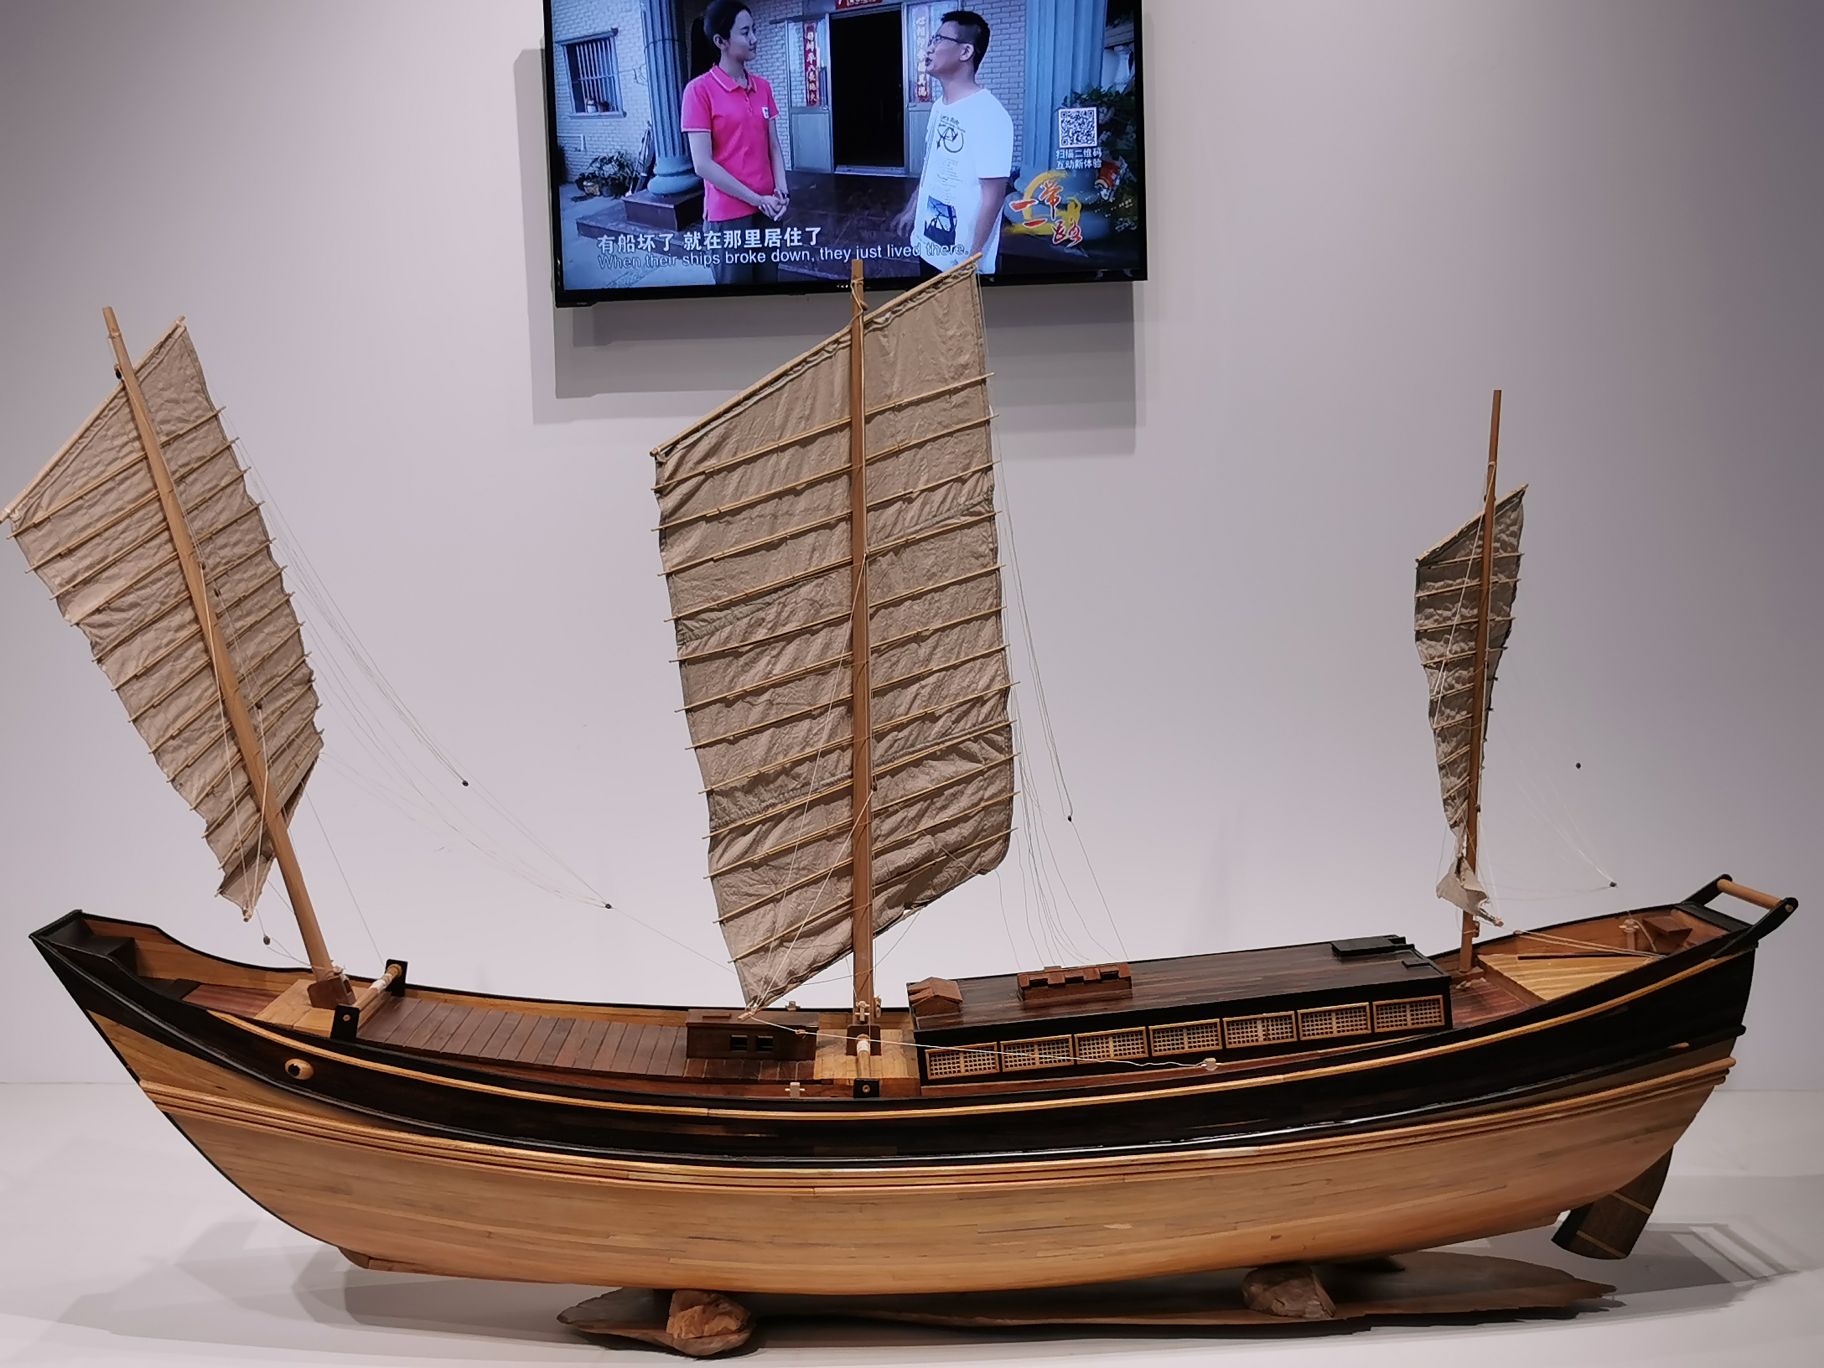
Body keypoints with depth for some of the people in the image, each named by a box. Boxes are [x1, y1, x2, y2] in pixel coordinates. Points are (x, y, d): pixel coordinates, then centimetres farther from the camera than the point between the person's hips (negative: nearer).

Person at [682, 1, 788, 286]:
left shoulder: (763, 87, 9)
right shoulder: (700, 90, -10)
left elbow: (773, 146, 12)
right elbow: (703, 164, -13)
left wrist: (780, 192, -6)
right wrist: (757, 199, -13)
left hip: (767, 209, 5)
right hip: (728, 214, -5)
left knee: (768, 278, 10)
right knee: (735, 280, 3)